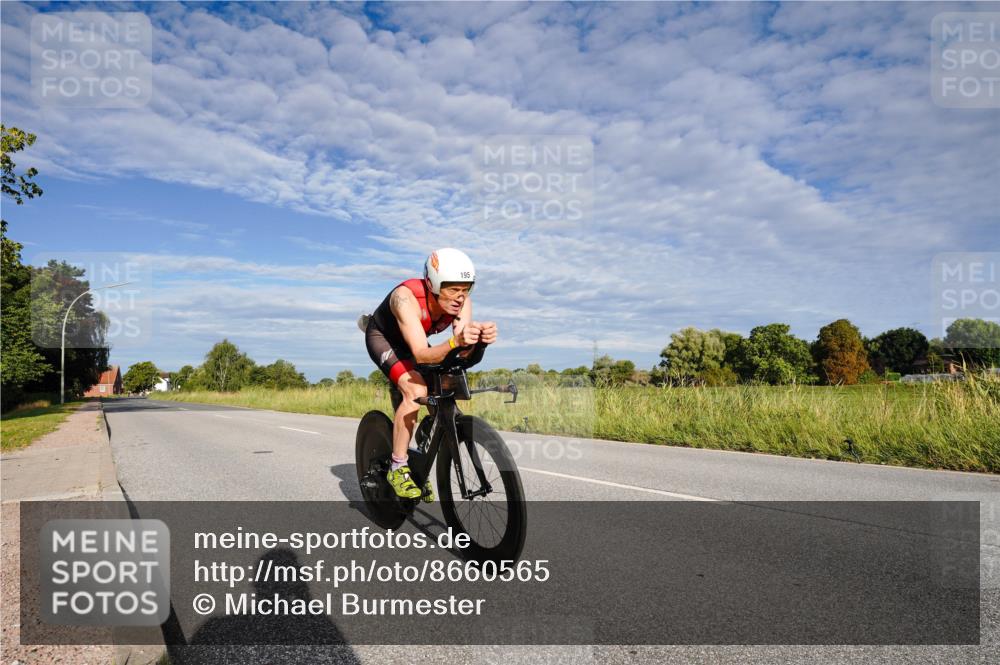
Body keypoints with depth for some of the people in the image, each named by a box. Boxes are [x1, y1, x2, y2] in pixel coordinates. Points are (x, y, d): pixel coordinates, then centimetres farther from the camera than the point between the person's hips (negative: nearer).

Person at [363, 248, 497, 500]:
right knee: (416, 390, -29)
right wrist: (454, 342, -66)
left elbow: (463, 351, -35)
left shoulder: (461, 300, -25)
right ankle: (398, 468, -16)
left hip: (410, 341, 6)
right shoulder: (406, 297, -39)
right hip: (382, 337, -5)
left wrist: (480, 337, -57)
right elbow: (422, 354, -47)